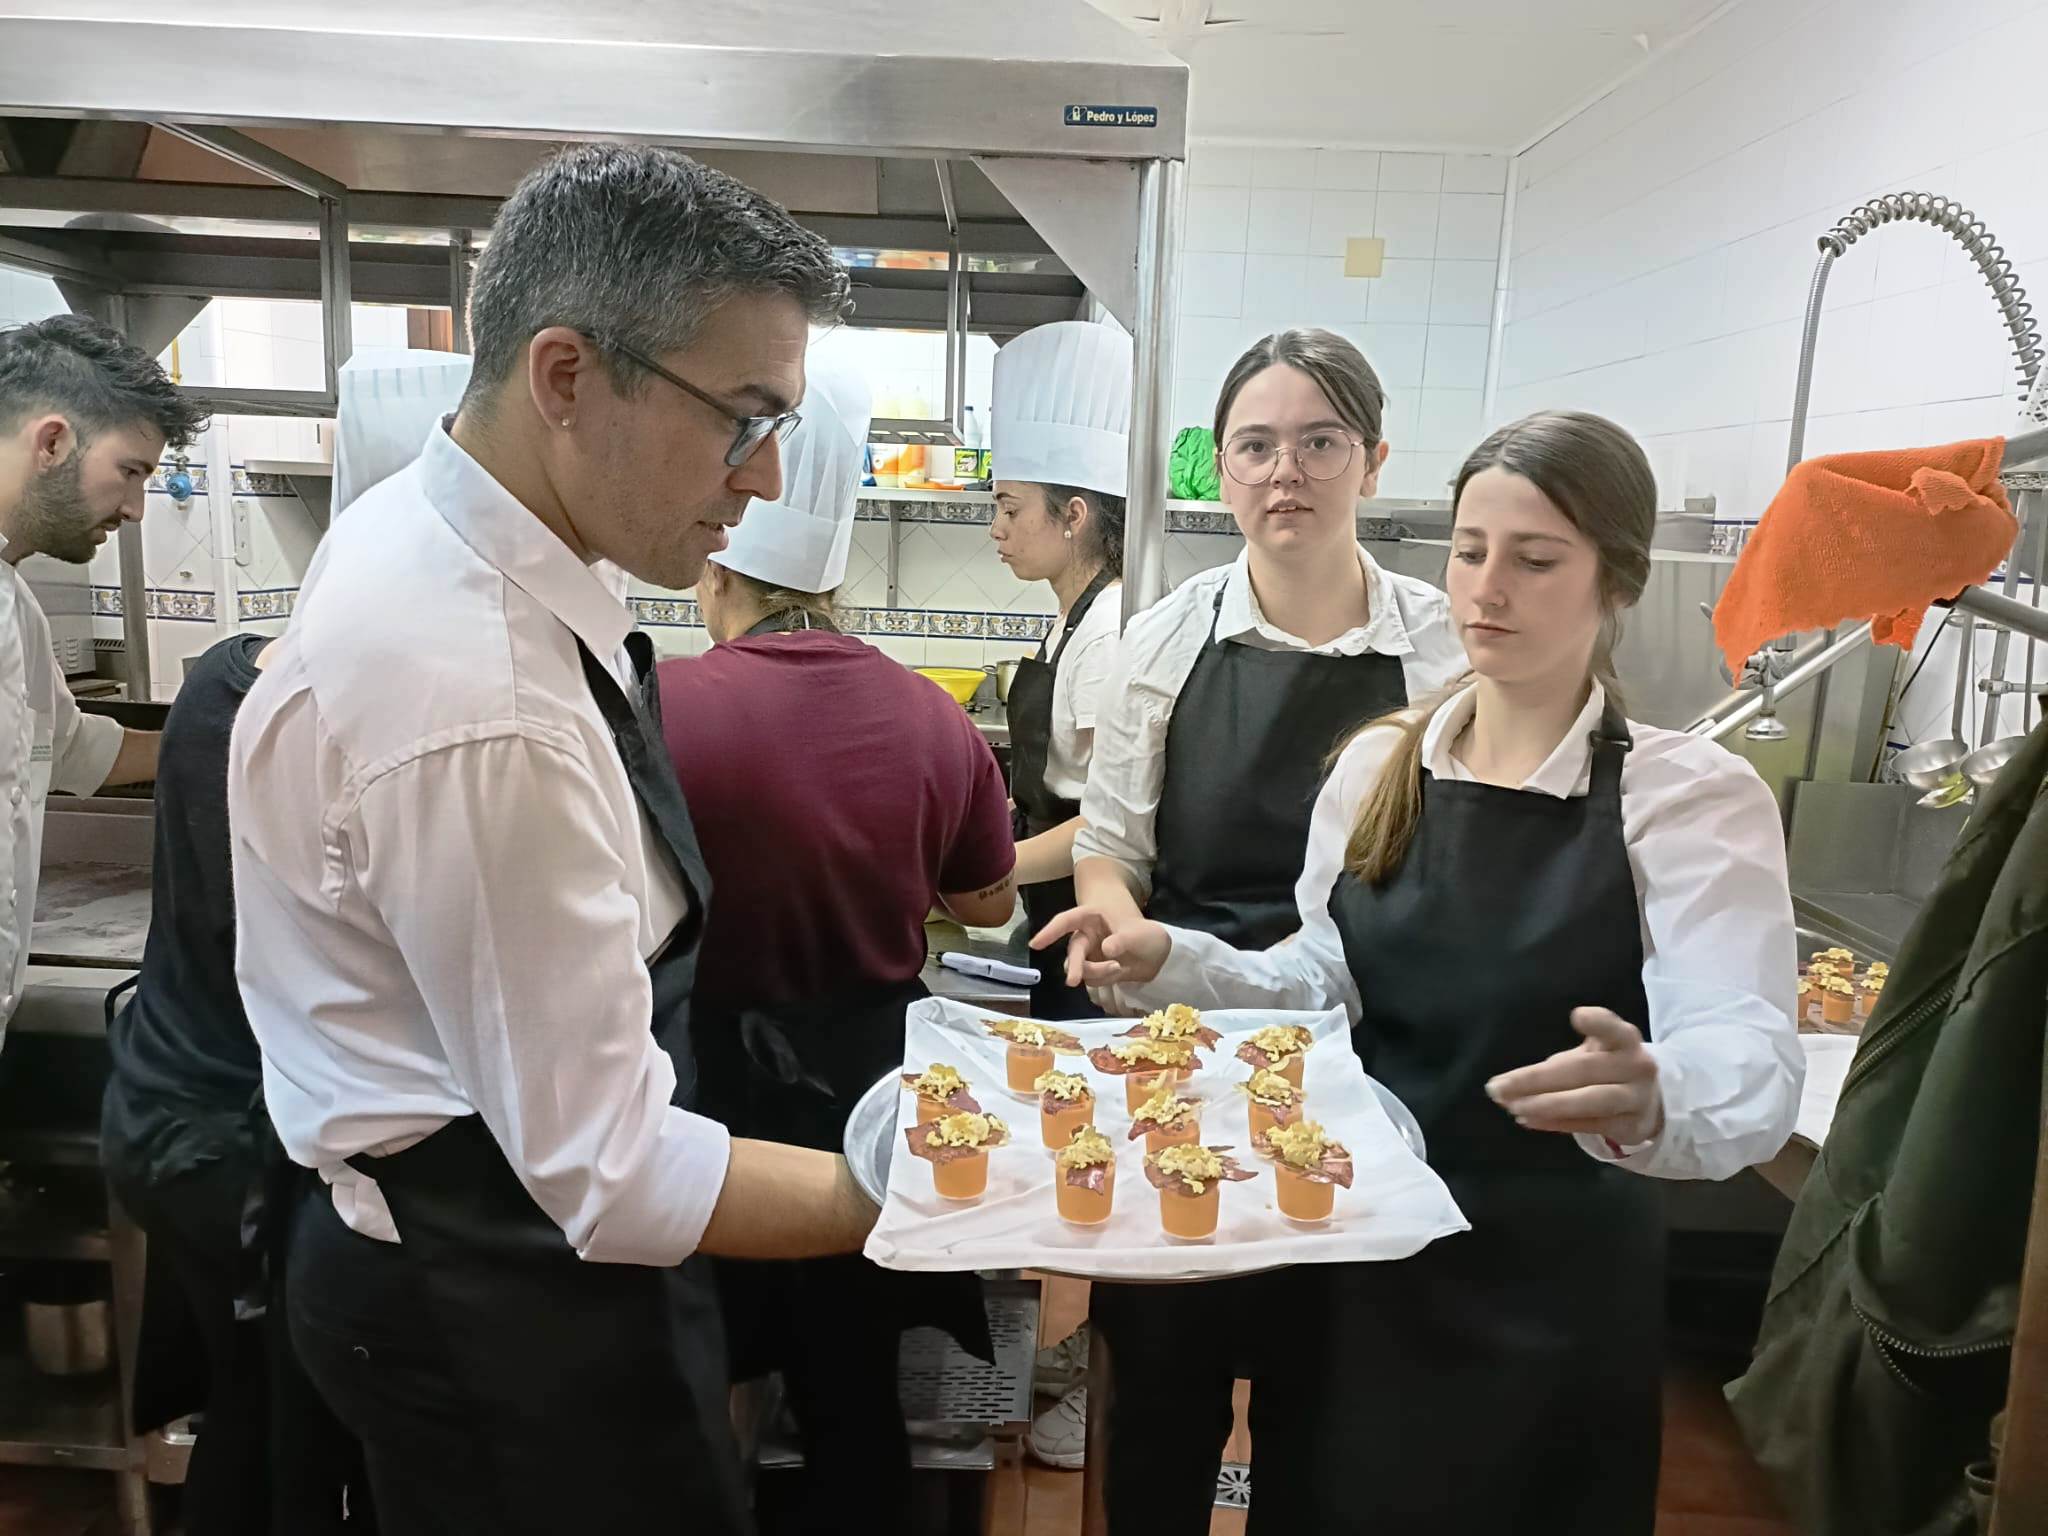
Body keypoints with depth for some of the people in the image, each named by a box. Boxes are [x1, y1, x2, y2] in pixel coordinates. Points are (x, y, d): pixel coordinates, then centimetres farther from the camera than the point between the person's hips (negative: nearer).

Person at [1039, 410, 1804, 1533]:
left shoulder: (1692, 797, -13)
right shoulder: (1377, 765, 0)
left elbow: (1752, 1063, -23)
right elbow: (1325, 982, 6)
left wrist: (1649, 1099, -45)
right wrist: (1175, 963, -10)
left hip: (1545, 1288, -4)